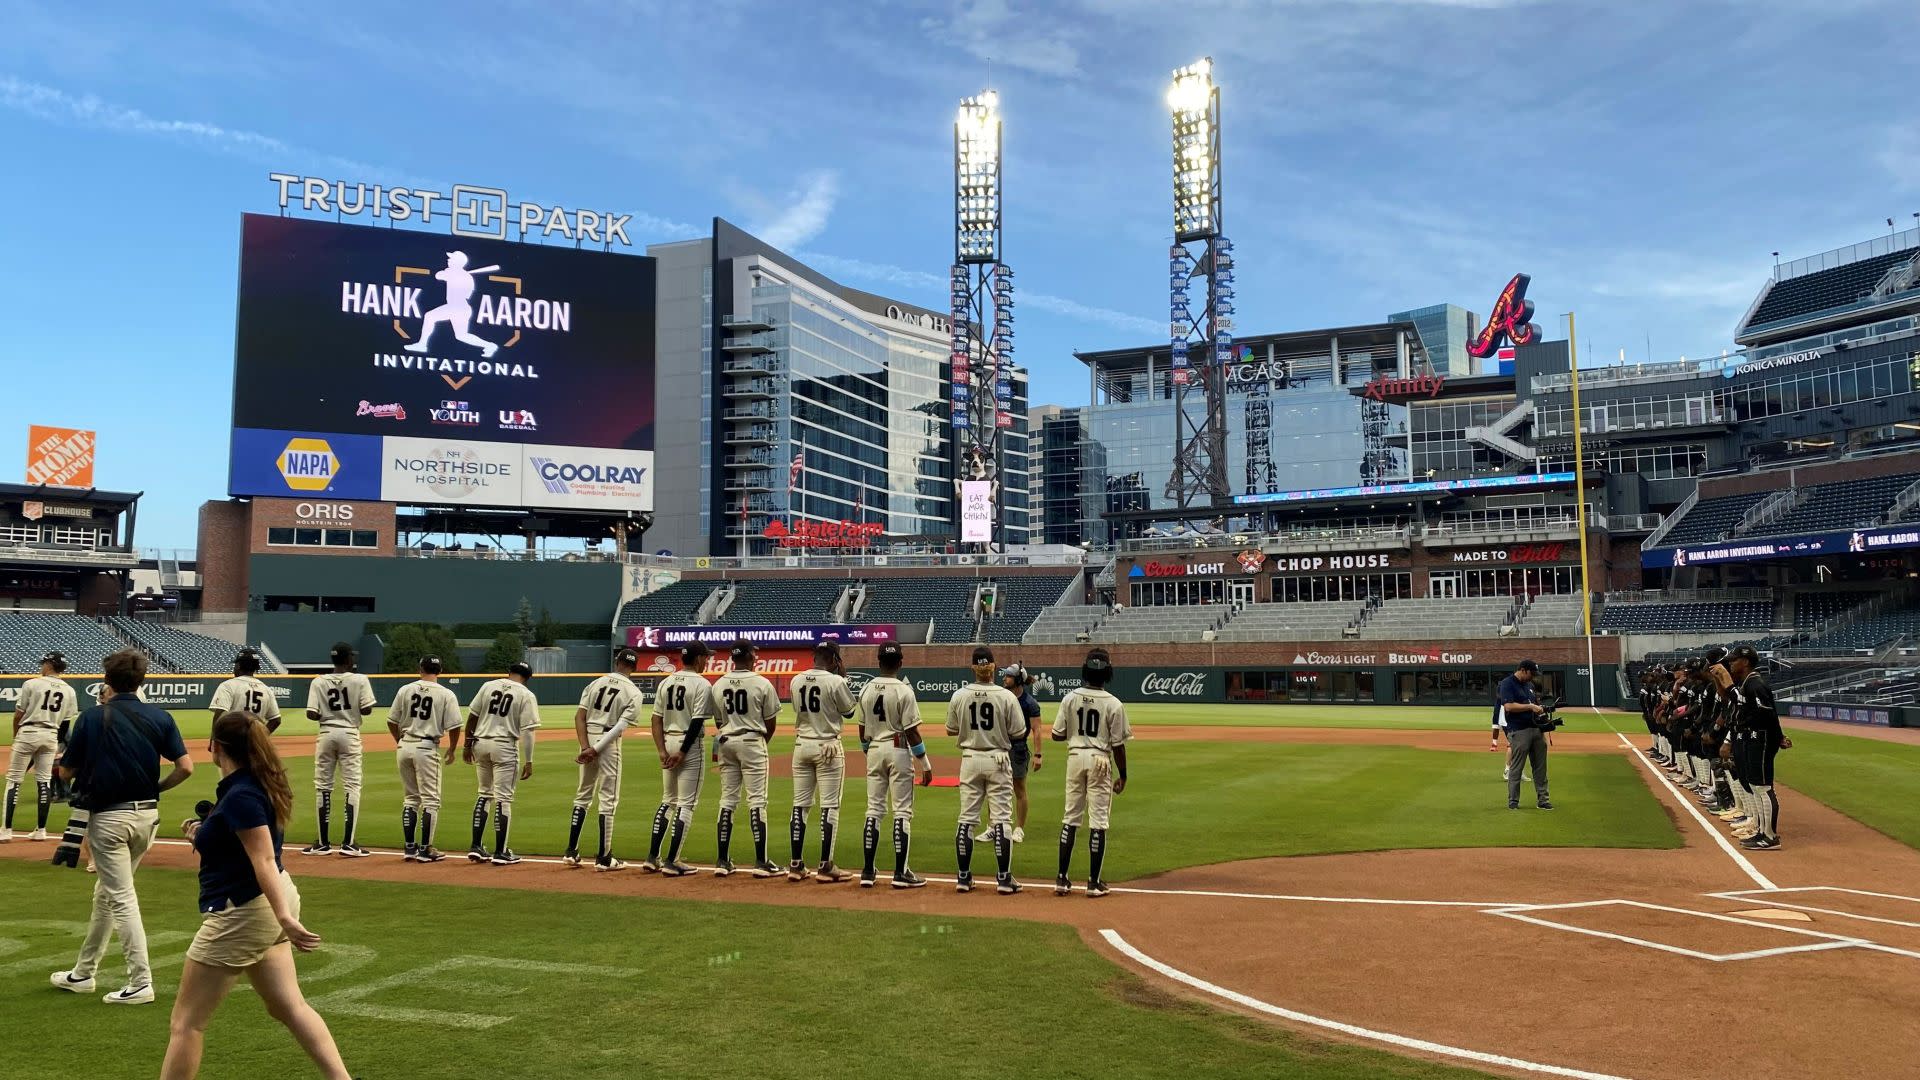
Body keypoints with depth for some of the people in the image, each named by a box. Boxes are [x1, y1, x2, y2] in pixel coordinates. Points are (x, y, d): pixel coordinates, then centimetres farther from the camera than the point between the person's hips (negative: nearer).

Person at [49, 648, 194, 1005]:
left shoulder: (93, 717, -6)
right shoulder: (159, 718, 0)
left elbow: (66, 772, 1)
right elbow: (186, 767, -6)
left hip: (108, 818, -4)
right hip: (147, 816, 4)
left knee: (122, 898, -2)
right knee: (106, 892, 20)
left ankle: (141, 982, -5)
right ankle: (83, 973, 32)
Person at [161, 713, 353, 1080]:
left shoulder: (240, 796, -21)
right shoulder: (255, 785, 7)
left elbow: (265, 860, -28)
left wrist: (284, 916, -34)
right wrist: (205, 836, 15)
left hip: (241, 914, -10)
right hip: (266, 907, 10)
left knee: (186, 1021, 4)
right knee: (289, 1006, 14)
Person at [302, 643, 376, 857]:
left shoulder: (319, 682, 0)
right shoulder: (359, 680, -5)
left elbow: (311, 714, -7)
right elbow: (367, 710, -9)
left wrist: (325, 715, 13)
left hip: (327, 734, 2)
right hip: (350, 734, -2)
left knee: (322, 786, 10)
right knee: (352, 786, 1)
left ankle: (323, 843, 14)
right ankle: (348, 843, -4)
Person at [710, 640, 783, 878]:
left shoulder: (718, 685, 4)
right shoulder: (762, 683, -8)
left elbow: (719, 721, 10)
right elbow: (771, 722, -2)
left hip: (726, 743, 4)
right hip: (752, 742, -4)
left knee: (727, 800, 9)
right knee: (757, 800, -2)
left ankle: (722, 861, 10)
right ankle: (761, 862, -3)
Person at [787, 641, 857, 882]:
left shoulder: (796, 681, 4)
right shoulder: (835, 681, -13)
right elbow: (849, 711, 0)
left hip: (801, 744, 6)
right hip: (828, 747, -5)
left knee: (800, 805, 10)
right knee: (829, 806, 0)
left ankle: (796, 865, 13)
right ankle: (825, 867, 0)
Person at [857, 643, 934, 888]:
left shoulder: (866, 690, 3)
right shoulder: (904, 691, -13)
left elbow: (862, 729, 10)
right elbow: (911, 731, -13)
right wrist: (925, 764, -7)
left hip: (874, 750, 5)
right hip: (898, 751, -5)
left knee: (874, 810, 10)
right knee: (902, 812, 1)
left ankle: (867, 872, 11)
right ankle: (900, 873, 2)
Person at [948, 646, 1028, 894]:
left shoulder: (959, 696, -5)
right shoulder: (1006, 696, -11)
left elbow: (951, 730, 6)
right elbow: (1019, 734, -6)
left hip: (970, 760, 2)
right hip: (998, 760, -2)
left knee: (967, 819, 9)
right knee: (1001, 819, 3)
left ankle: (964, 877, 12)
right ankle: (1003, 879, 4)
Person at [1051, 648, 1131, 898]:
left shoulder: (1070, 699, -4)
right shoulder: (1114, 704, -11)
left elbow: (1057, 735, 1)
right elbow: (1118, 745, -8)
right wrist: (1122, 775, 2)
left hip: (1075, 758, 3)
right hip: (1100, 761, -3)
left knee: (1070, 818, 11)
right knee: (1098, 821, 3)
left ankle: (1062, 879, 12)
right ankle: (1094, 882, 5)